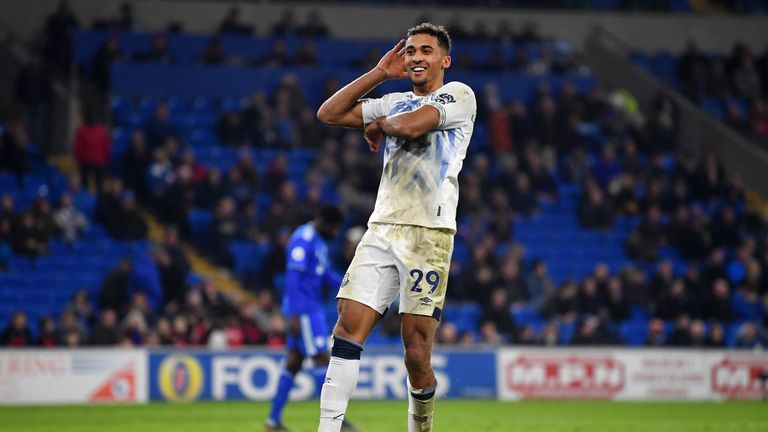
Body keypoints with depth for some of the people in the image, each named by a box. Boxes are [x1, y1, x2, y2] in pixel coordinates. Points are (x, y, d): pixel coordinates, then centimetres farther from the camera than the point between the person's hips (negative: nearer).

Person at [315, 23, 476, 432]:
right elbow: (329, 114, 16)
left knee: (416, 355, -7)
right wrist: (379, 73, 14)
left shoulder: (459, 95, 4)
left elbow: (411, 125, -13)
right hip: (382, 228, 5)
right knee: (347, 329, -10)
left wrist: (379, 124, 9)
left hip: (428, 233, -5)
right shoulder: (395, 102, 23)